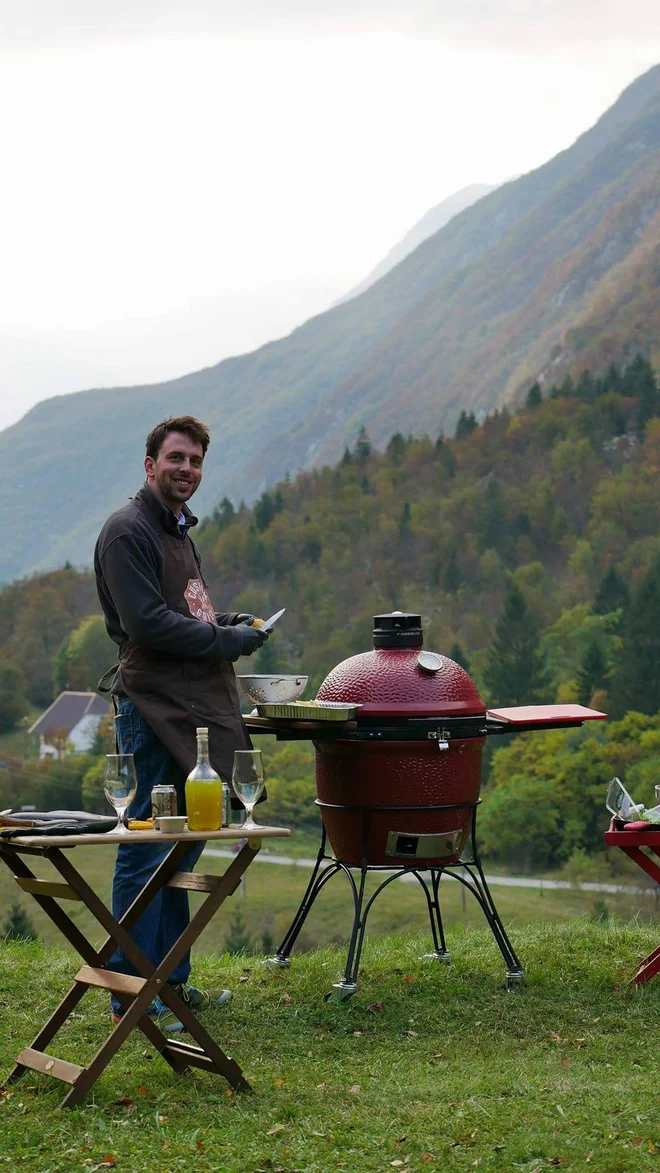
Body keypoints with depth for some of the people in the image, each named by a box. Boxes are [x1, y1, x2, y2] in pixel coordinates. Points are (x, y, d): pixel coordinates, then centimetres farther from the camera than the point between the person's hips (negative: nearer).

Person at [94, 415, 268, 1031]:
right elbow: (147, 623, -20)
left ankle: (171, 981, 23)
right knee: (145, 854, -6)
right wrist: (226, 640, -13)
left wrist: (227, 621, 10)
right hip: (154, 709, -10)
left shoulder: (178, 529, 21)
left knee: (180, 849, 14)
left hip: (192, 711, 10)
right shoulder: (128, 530, -11)